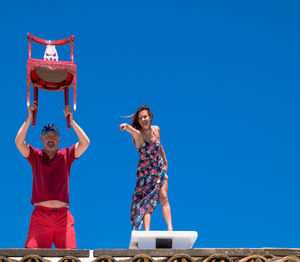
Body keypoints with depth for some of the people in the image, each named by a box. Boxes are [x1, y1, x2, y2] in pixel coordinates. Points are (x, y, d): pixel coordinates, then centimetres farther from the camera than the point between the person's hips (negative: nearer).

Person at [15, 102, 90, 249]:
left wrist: (71, 121, -1)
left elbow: (85, 143, 2)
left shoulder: (66, 155, 15)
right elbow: (19, 142, -1)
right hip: (40, 215, 0)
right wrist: (29, 118, -3)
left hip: (63, 215, 0)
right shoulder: (35, 156, 14)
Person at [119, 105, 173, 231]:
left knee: (163, 197, -4)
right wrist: (126, 126, -65)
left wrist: (165, 161, 25)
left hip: (160, 168, 3)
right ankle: (147, 231, -6)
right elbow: (134, 131, -42)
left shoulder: (156, 129, -3)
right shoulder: (138, 134, -17)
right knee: (146, 201, -5)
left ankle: (170, 228, -1)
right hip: (144, 172, -3)